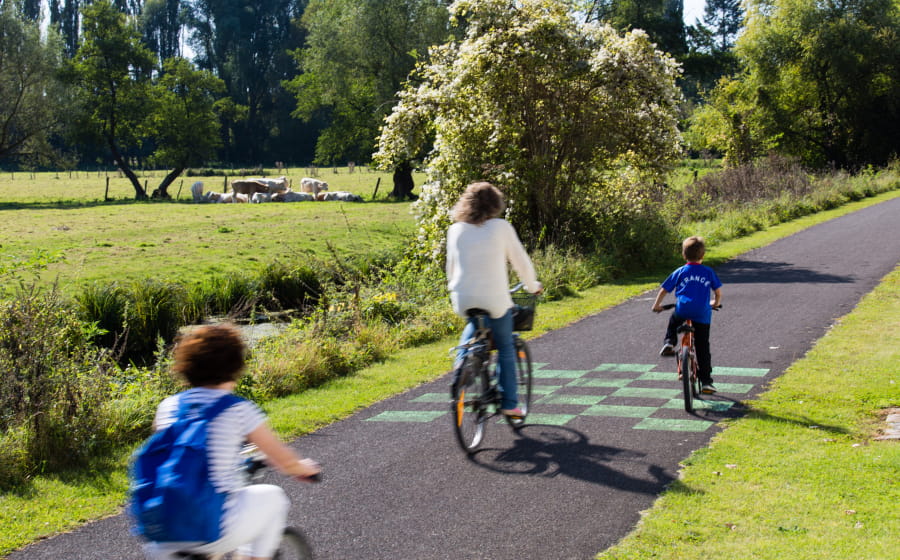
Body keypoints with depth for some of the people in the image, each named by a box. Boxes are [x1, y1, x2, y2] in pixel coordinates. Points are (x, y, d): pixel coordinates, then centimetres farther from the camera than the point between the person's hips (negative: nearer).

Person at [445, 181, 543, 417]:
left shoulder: (456, 230, 3)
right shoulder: (501, 227, -6)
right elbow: (521, 261, 0)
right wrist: (533, 286, 16)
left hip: (463, 300, 3)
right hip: (495, 300, -3)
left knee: (473, 327, 35)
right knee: (506, 349, 13)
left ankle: (462, 362, 14)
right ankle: (509, 404, 12)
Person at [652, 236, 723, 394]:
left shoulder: (679, 272, 9)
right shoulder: (708, 272, 11)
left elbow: (664, 290, 10)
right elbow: (718, 291, 18)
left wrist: (657, 305, 24)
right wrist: (716, 303, 39)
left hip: (682, 311, -1)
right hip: (702, 315, 1)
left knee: (673, 321, 36)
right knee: (703, 349, 9)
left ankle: (669, 343, 14)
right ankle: (706, 382, 7)